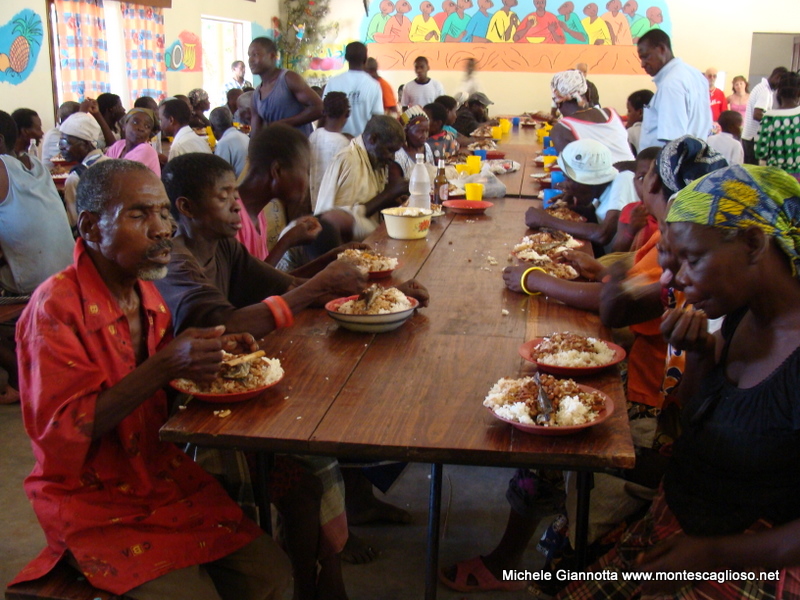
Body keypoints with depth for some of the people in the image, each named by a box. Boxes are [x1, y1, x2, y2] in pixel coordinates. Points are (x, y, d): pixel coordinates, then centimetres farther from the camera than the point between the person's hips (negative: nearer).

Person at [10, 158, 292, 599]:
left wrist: (209, 355, -3)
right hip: (95, 505, -6)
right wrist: (163, 367, -30)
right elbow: (61, 432, -23)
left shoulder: (147, 293, 5)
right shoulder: (55, 307, -18)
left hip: (168, 479, 7)